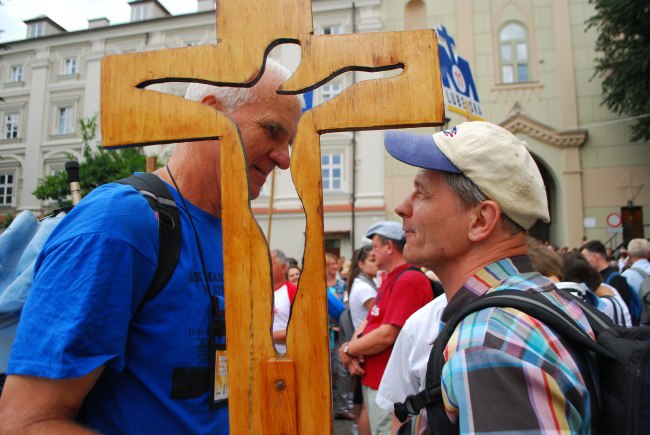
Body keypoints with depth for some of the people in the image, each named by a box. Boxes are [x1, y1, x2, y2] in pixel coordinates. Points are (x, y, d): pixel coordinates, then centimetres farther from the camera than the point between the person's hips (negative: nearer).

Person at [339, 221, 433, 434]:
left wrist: (348, 350, -11)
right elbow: (369, 320, 14)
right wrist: (355, 346, -6)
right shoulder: (390, 279, 14)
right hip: (373, 379, 10)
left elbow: (387, 335, -25)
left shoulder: (409, 280, -20)